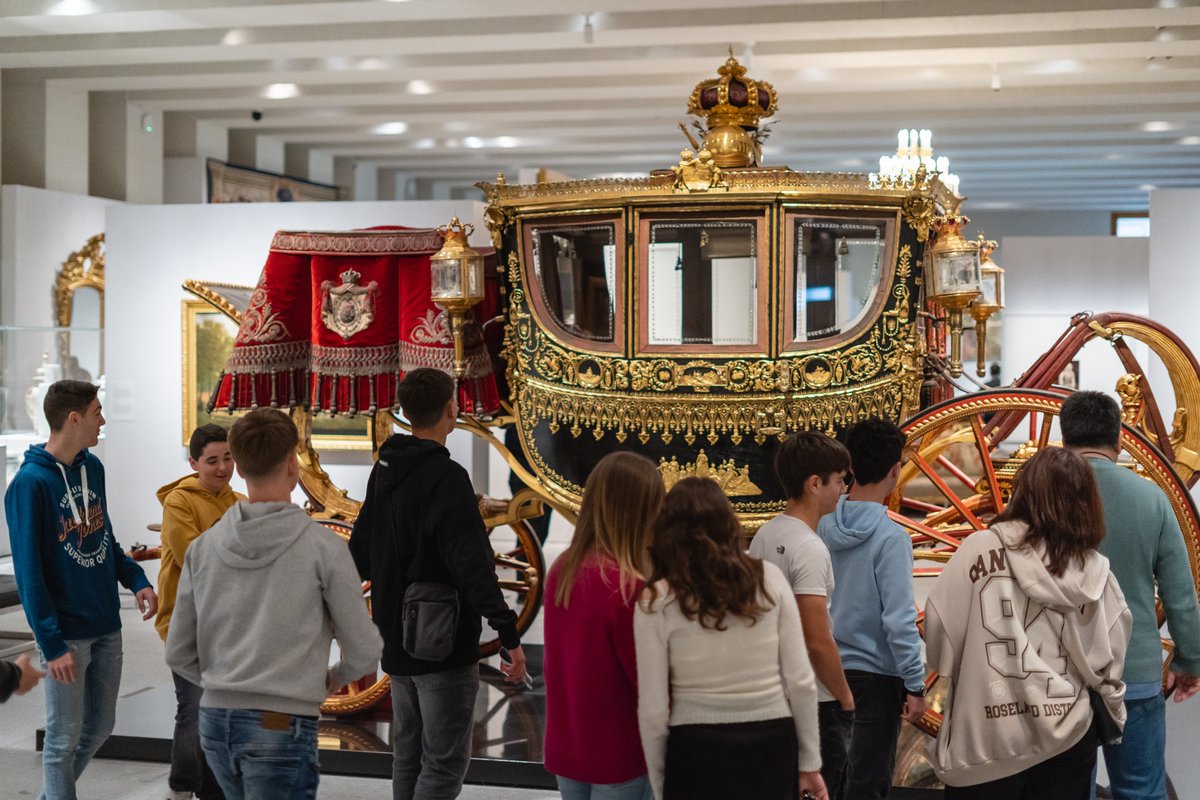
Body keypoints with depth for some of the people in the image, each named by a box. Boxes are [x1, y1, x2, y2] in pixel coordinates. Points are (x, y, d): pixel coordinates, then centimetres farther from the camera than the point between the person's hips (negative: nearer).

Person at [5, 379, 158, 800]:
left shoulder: (93, 467, 5)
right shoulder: (30, 483, -16)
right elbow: (29, 571, -16)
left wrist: (135, 579, 0)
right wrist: (52, 643, -18)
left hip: (106, 626, 7)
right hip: (67, 635, -7)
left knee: (99, 726, 18)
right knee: (64, 738, 3)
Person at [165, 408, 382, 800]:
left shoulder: (203, 547, 3)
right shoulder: (323, 547, -9)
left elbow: (179, 655, 8)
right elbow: (365, 650, -4)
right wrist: (334, 677, 16)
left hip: (215, 721, 5)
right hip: (282, 724, -5)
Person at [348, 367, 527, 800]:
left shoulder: (384, 469, 8)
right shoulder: (446, 478, -18)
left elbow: (361, 548, 18)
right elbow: (473, 565, -25)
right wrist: (509, 634, -25)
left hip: (396, 639, 8)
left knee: (407, 756, 18)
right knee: (445, 762, -2)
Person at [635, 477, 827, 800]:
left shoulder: (657, 600, -8)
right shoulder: (769, 578, -2)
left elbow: (653, 710, -7)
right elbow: (801, 682, -1)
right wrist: (809, 762, 9)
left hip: (697, 752, -2)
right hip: (771, 745, 2)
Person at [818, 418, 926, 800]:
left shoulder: (823, 525, 0)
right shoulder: (890, 537, -18)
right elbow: (899, 620, -19)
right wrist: (915, 686, -11)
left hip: (831, 668, 6)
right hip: (876, 672, -6)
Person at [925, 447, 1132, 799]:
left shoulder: (983, 549, -10)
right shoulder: (1096, 573, -1)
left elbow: (939, 632, -8)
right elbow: (1107, 666, 2)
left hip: (985, 740, -2)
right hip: (1068, 738, 3)